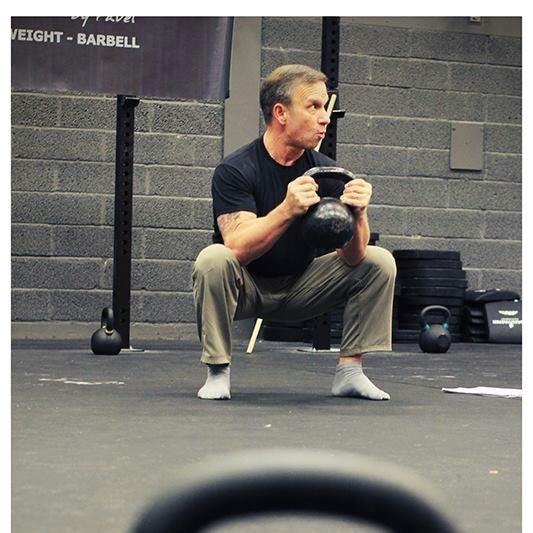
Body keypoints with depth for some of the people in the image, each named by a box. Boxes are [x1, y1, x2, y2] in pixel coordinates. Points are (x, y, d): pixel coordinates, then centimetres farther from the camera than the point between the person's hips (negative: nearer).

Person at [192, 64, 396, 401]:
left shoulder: (327, 172, -8)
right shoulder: (236, 170, -20)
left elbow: (353, 257, -16)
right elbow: (238, 248, -34)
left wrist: (358, 214, -37)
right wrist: (287, 210, -48)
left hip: (300, 287, 4)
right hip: (247, 287, -4)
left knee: (380, 263, -10)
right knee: (214, 259, -36)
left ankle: (349, 370, -7)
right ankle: (218, 372, -20)